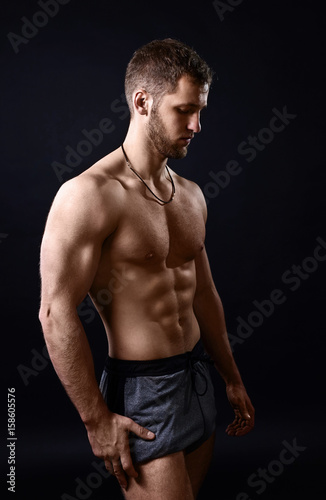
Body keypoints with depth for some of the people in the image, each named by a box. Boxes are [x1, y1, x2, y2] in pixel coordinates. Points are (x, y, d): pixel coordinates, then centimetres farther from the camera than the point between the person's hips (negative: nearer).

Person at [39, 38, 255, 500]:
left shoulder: (191, 195, 7)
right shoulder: (89, 195, -17)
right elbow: (57, 313, -18)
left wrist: (232, 379, 18)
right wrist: (96, 419, -14)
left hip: (197, 376, 8)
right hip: (142, 390, -7)